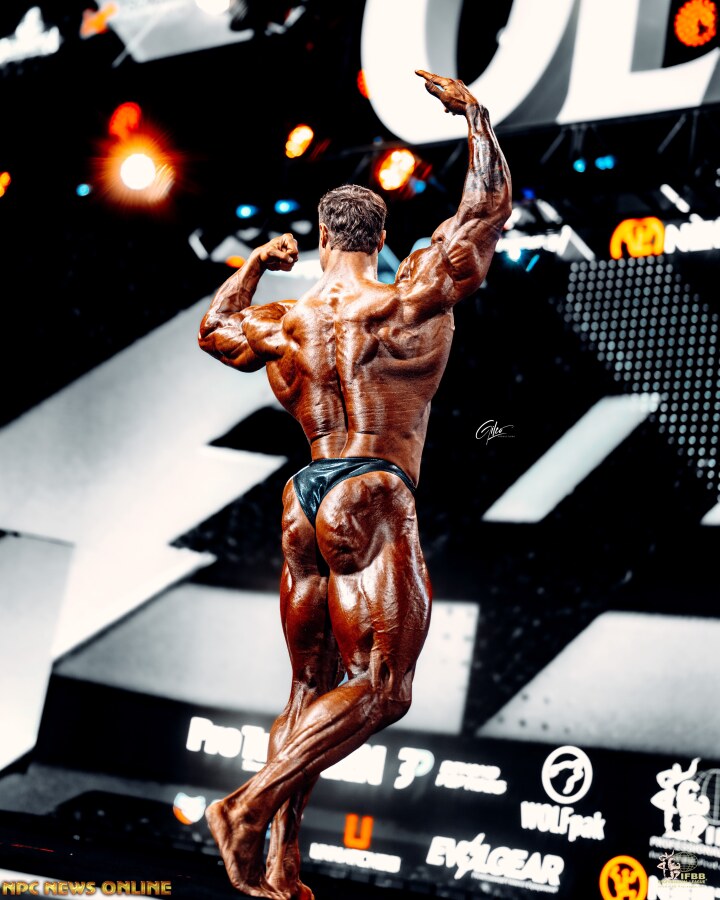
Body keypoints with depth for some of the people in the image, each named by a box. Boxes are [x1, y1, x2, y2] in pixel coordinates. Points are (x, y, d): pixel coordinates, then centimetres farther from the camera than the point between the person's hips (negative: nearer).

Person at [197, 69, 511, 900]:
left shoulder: (278, 325, 8)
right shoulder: (407, 303, -5)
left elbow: (213, 329, 31)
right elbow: (489, 205, 2)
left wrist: (254, 265, 42)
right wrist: (473, 112, 13)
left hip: (304, 501, 7)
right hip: (374, 503, -6)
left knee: (312, 688, 12)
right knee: (379, 688, -5)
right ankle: (250, 805, -14)